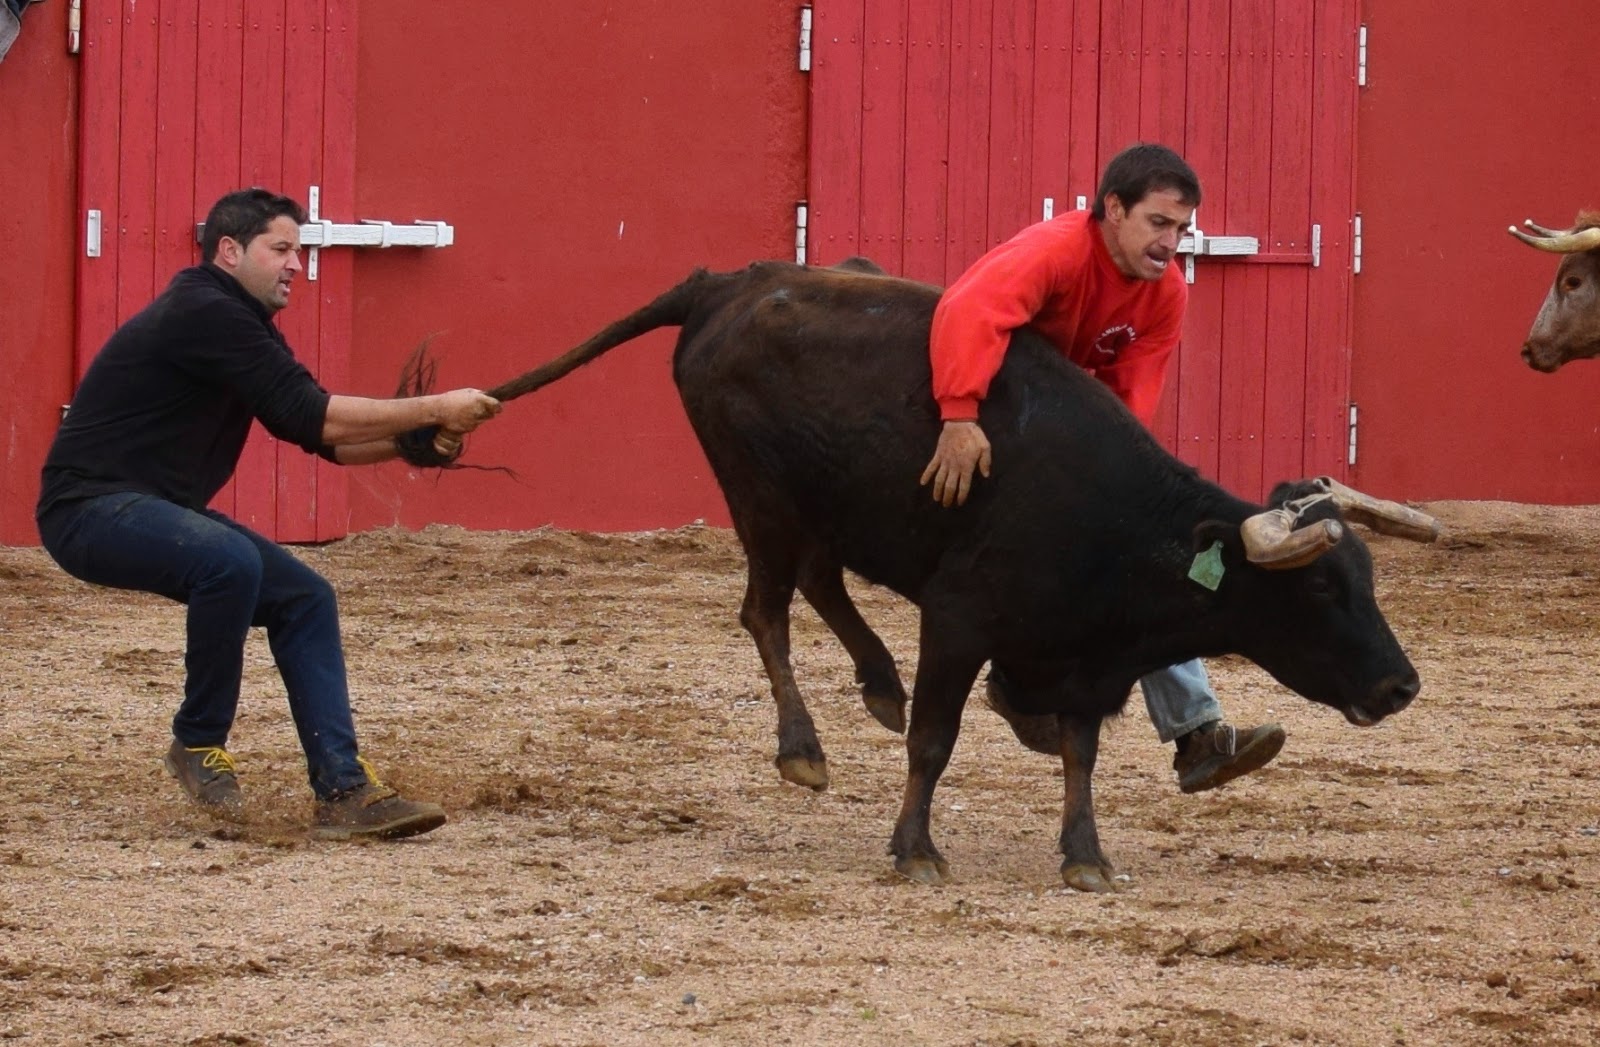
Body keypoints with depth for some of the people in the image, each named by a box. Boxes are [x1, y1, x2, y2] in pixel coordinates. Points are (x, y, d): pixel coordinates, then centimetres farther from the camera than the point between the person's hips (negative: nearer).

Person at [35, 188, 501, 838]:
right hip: (89, 509, -11)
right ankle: (199, 745, -13)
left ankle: (343, 791, -3)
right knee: (230, 561, -34)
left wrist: (418, 439, -7)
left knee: (305, 599, 3)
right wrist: (433, 411, -21)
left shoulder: (242, 323, 13)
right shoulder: (203, 315, -19)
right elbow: (312, 417, -25)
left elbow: (325, 438, 10)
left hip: (157, 512, 11)